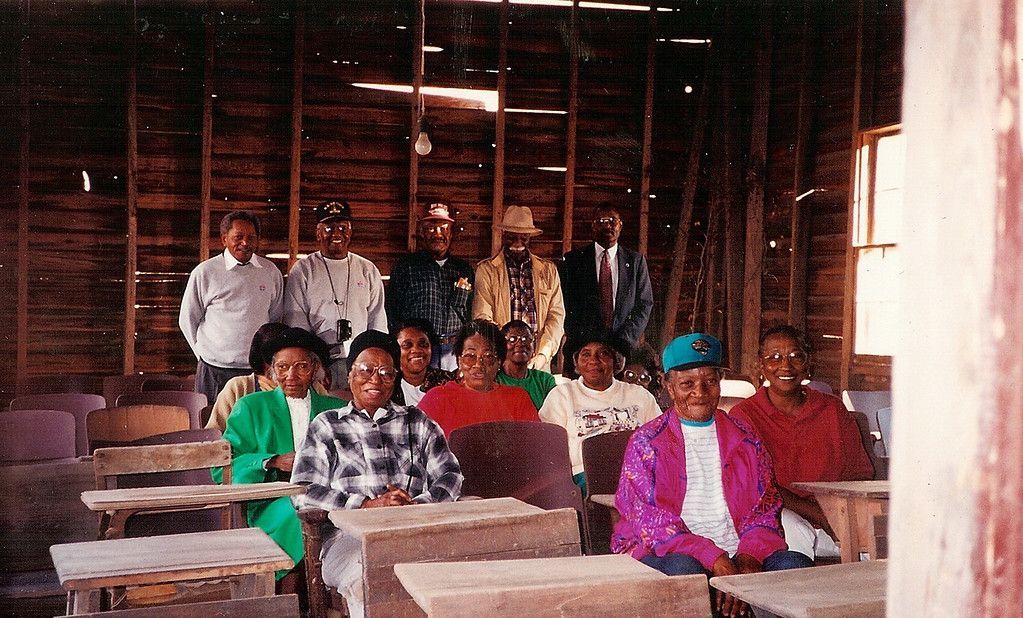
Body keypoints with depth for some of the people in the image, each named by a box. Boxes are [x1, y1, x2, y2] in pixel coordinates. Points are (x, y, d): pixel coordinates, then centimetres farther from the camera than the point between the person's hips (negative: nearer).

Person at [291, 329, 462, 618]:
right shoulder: (326, 426, 16)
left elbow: (450, 476, 13)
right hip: (351, 533, -2)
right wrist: (370, 504, -8)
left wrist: (418, 505, -8)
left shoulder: (417, 422, 23)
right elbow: (304, 493, 4)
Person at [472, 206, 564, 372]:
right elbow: (482, 318, -4)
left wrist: (543, 354, -9)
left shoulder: (548, 270, 12)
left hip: (539, 362, 2)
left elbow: (556, 315, 6)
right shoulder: (486, 270, 4)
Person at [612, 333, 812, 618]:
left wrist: (749, 556, -12)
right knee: (683, 569, -37)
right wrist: (714, 560, -21)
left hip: (738, 553, 3)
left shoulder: (744, 439, 17)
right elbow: (648, 519, -7)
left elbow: (765, 508, 11)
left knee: (795, 564, -25)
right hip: (665, 553, -3)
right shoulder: (646, 442, 4)